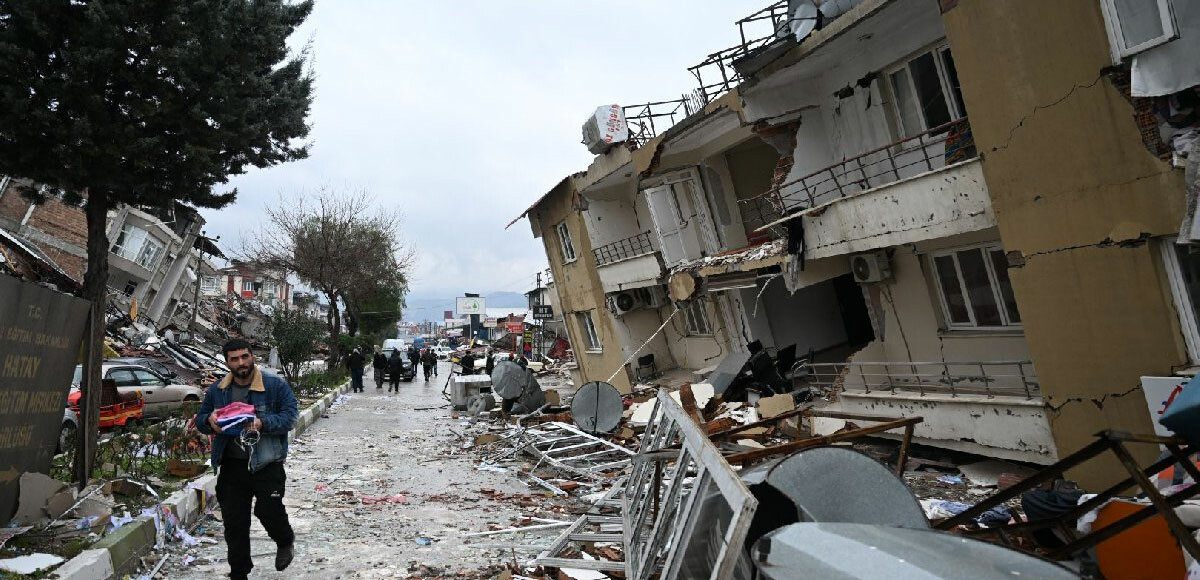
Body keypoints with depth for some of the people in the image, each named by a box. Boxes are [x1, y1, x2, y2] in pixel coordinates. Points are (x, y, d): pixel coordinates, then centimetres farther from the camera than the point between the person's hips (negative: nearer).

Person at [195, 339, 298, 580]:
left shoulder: (275, 385, -6)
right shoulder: (216, 390, 8)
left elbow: (290, 416, -10)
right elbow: (200, 419, 16)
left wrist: (263, 423, -27)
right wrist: (209, 421, -9)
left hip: (266, 464, -4)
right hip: (231, 466, 4)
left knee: (268, 510, -4)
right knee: (234, 522, 9)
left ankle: (285, 541, 31)